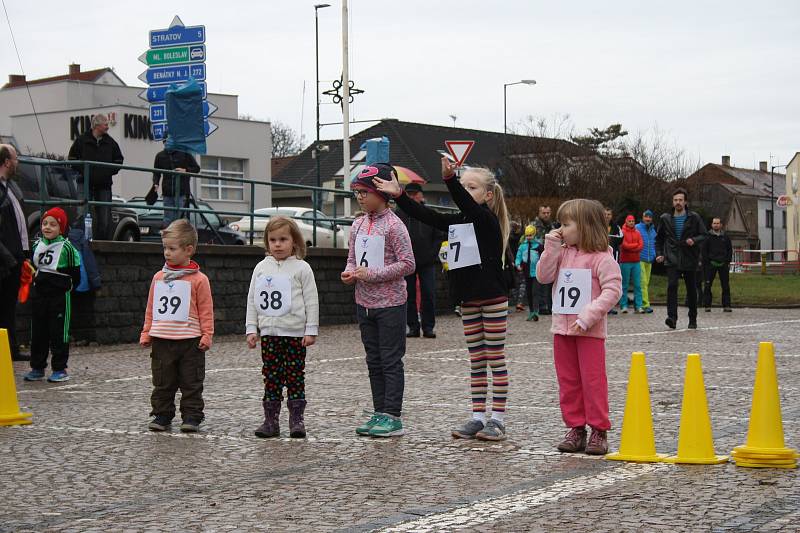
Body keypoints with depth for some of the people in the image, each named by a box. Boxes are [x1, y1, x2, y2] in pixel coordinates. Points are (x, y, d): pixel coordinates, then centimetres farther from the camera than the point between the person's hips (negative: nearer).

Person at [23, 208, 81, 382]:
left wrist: (66, 286, -4)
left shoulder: (67, 247, -8)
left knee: (59, 332, 0)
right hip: (39, 294, 6)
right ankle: (37, 367, 18)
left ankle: (60, 369, 7)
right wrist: (36, 280, 13)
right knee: (38, 332, 10)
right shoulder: (37, 245, 8)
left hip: (59, 295, -5)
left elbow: (75, 274, -3)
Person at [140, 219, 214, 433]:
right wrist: (146, 333, 11)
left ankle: (191, 417, 10)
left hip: (190, 341, -4)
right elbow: (151, 308, 15)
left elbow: (206, 310, -3)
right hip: (161, 341, 4)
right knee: (162, 383, 10)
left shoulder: (198, 279, -5)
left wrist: (207, 335, -7)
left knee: (191, 383, 3)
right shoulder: (159, 277, 9)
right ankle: (162, 415, 19)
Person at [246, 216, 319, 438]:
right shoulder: (261, 268, 8)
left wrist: (311, 330, -7)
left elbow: (311, 301, -3)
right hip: (269, 333, 3)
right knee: (271, 378, 6)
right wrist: (251, 329, 5)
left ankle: (296, 419, 7)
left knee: (295, 378, 0)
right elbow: (252, 300, 11)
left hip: (295, 333, -3)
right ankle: (271, 420, 10)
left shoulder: (301, 268, -2)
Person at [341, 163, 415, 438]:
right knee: (374, 361, 13)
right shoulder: (358, 224, 9)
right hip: (364, 301, 7)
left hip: (390, 303, -7)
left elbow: (407, 264, -16)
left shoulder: (393, 225, -13)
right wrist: (350, 272, -5)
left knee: (391, 361, -2)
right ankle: (379, 413, 20)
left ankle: (393, 416, 2)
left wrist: (371, 274, -19)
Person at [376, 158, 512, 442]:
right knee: (476, 361, 10)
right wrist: (399, 195, -7)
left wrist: (449, 177, -44)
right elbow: (425, 215, 4)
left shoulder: (487, 220, -10)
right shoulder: (456, 222, 11)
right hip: (468, 300, 7)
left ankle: (498, 419, 3)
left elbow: (466, 204, -29)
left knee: (496, 359, -1)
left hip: (493, 298, -7)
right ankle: (478, 417, 14)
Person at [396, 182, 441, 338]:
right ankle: (413, 327, 10)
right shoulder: (398, 215, 4)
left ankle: (428, 327, 4)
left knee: (428, 295, -2)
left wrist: (432, 254, -4)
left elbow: (438, 237, 7)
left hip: (426, 263, 0)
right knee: (409, 295, 3)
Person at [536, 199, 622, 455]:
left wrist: (589, 315, -22)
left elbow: (613, 290, -16)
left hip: (589, 330, -7)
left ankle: (599, 431, 3)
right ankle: (576, 429, 17)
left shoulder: (602, 258, -10)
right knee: (568, 381, 9)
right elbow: (543, 276, 4)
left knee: (593, 380, -4)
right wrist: (551, 248, -4)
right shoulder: (562, 253, 11)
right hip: (562, 328, 7)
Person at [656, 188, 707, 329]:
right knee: (672, 285, -20)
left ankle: (693, 320, 22)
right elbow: (659, 238, 19)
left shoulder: (694, 218, 2)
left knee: (691, 290, 8)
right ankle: (672, 317, -23)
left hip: (690, 260, 0)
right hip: (672, 260, 0)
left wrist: (694, 240, -17)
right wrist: (659, 254, 7)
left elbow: (704, 235, 3)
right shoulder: (665, 218, 8)